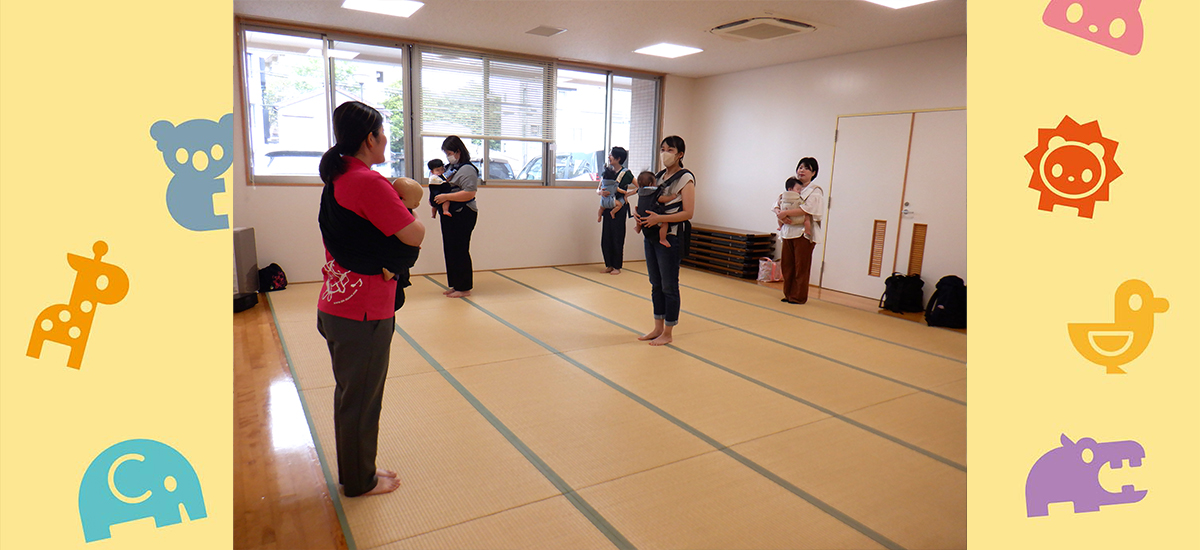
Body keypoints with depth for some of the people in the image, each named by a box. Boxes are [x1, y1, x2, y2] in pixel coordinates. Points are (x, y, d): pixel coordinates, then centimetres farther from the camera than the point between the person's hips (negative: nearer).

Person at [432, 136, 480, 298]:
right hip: (448, 216, 10)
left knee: (460, 251, -5)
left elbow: (469, 193, -23)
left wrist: (446, 197, -22)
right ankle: (455, 285, 22)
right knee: (449, 250, 12)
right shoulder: (449, 168, 17)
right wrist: (438, 199, 8)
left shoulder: (467, 169, -12)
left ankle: (464, 288, 4)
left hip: (463, 216, -10)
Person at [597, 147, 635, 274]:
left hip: (619, 209, -5)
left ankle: (617, 266, 9)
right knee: (605, 238, 5)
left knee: (617, 237, -1)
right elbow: (598, 189, 9)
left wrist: (626, 194, -12)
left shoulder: (626, 173, -4)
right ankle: (609, 265, 17)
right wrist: (601, 192, -13)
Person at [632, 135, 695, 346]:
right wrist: (640, 214, -1)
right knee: (655, 284, 13)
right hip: (651, 236, 8)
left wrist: (659, 218, -24)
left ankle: (667, 333, 11)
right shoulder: (659, 176, 14)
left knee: (669, 286, 0)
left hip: (670, 238, -8)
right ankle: (658, 328, 24)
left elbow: (688, 212, -16)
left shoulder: (685, 178, -8)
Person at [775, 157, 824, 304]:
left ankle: (798, 296, 7)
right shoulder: (792, 188, 16)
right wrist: (781, 217, -11)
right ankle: (788, 294, 20)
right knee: (787, 265, 8)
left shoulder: (815, 191, -1)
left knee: (801, 266, -1)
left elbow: (807, 209, -17)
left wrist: (785, 213, -19)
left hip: (804, 233, -6)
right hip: (788, 231, 6)